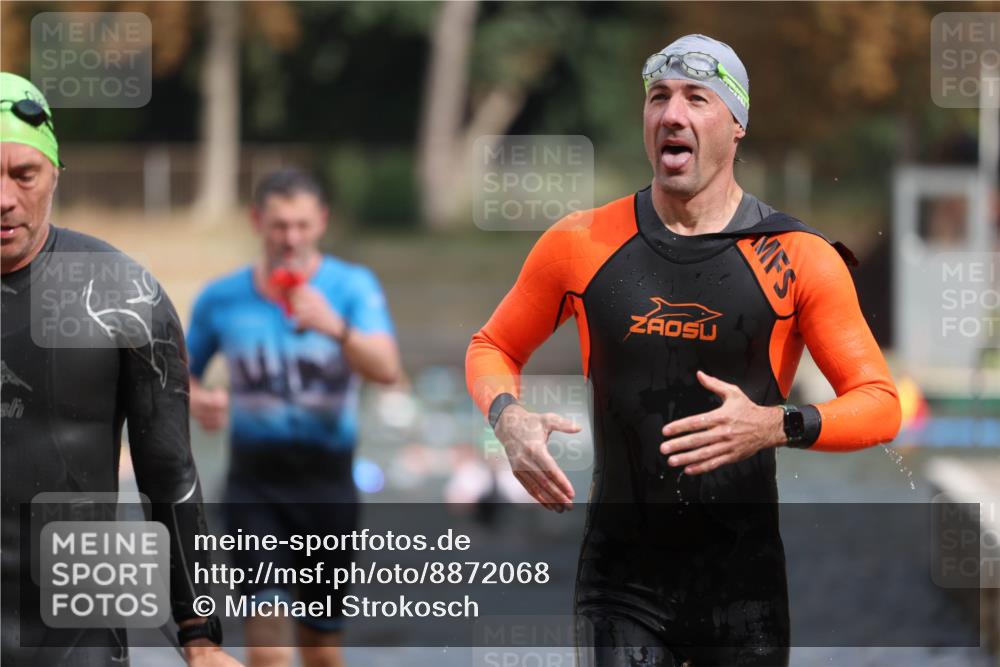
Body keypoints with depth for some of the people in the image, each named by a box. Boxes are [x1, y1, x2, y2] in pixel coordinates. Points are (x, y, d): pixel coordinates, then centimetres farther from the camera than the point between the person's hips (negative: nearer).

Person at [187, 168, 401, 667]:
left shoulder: (352, 286, -2)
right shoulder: (221, 299, 2)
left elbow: (386, 370, -18)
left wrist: (334, 328, -36)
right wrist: (196, 401, -8)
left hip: (328, 480, 0)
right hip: (254, 481, 0)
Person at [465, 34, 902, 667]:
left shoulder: (798, 258, -3)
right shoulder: (582, 244, 3)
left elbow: (879, 404, -2)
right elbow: (492, 347, 17)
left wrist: (779, 425, -21)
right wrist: (508, 419, -5)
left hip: (744, 583, 0)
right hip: (621, 580, 1)